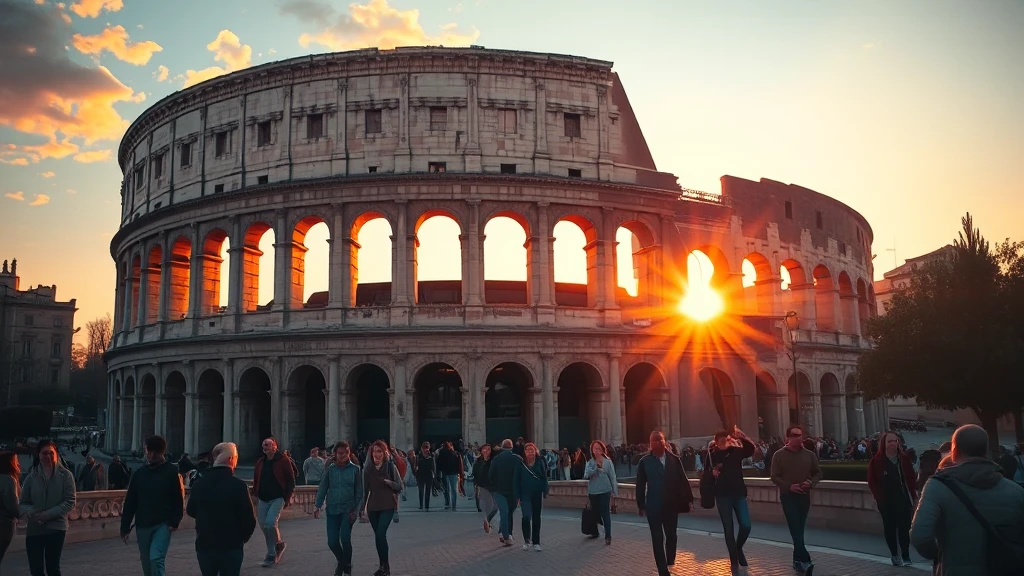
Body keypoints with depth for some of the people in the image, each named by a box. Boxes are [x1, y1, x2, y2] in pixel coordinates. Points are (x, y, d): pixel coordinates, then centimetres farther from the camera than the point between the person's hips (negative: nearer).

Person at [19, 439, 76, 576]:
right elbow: (23, 503, 5)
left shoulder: (65, 475, -3)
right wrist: (30, 512, -17)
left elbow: (70, 502, -7)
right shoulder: (31, 476, 2)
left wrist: (49, 514, -18)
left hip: (56, 528, -2)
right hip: (34, 529, 2)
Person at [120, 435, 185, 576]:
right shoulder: (139, 474, 6)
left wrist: (174, 522, -16)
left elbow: (179, 499, -6)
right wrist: (125, 528, 6)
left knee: (156, 559, -19)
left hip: (163, 525, -4)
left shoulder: (172, 471, -4)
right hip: (142, 526, 5)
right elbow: (130, 503, 7)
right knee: (147, 564, 13)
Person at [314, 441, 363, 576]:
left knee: (345, 537, -15)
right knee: (332, 541, 0)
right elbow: (322, 488, 2)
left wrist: (356, 509, -8)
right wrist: (317, 506, -8)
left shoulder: (355, 469, -1)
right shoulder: (330, 469, 2)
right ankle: (341, 562, 31)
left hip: (348, 509, -2)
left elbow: (359, 491, -1)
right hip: (332, 509, 2)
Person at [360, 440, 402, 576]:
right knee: (378, 536, 9)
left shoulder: (391, 466, -6)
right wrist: (362, 507, 8)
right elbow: (365, 489, 9)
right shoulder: (368, 468, 2)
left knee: (380, 534, -16)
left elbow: (399, 487, -4)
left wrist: (388, 481, -22)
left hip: (388, 506, -4)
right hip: (372, 507, 4)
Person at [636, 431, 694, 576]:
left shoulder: (674, 459, -1)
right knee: (657, 539, 0)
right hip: (654, 506, -2)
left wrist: (689, 499, -1)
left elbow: (683, 480, 2)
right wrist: (641, 505, 0)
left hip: (671, 504, 2)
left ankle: (670, 559, 41)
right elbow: (640, 485, 0)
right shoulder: (644, 462, -5)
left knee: (671, 535, 16)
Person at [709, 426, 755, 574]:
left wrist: (742, 436, -30)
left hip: (739, 493, 1)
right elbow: (709, 477, 0)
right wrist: (712, 473, -22)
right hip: (723, 495, -1)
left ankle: (739, 548, 24)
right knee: (728, 529, 2)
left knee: (746, 526, -6)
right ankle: (734, 561, 14)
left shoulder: (736, 451, 0)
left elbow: (751, 449, -16)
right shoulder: (713, 456, -3)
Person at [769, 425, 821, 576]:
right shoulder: (779, 455, -4)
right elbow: (775, 477, -4)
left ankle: (797, 559, 20)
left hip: (804, 495, 3)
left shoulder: (809, 455, 4)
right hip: (787, 495, -3)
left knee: (799, 528, 10)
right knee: (795, 528, -13)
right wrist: (789, 486, -18)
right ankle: (805, 560, -20)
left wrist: (811, 483, -10)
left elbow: (818, 473, 10)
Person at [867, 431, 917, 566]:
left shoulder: (904, 458, 3)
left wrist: (914, 496, 2)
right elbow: (872, 482, -3)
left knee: (904, 527, 0)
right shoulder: (877, 460, -7)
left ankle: (906, 556, 7)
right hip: (886, 501, -2)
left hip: (903, 499, 2)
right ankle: (894, 555, 15)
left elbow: (910, 478, 7)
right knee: (890, 528, 5)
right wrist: (878, 497, -8)